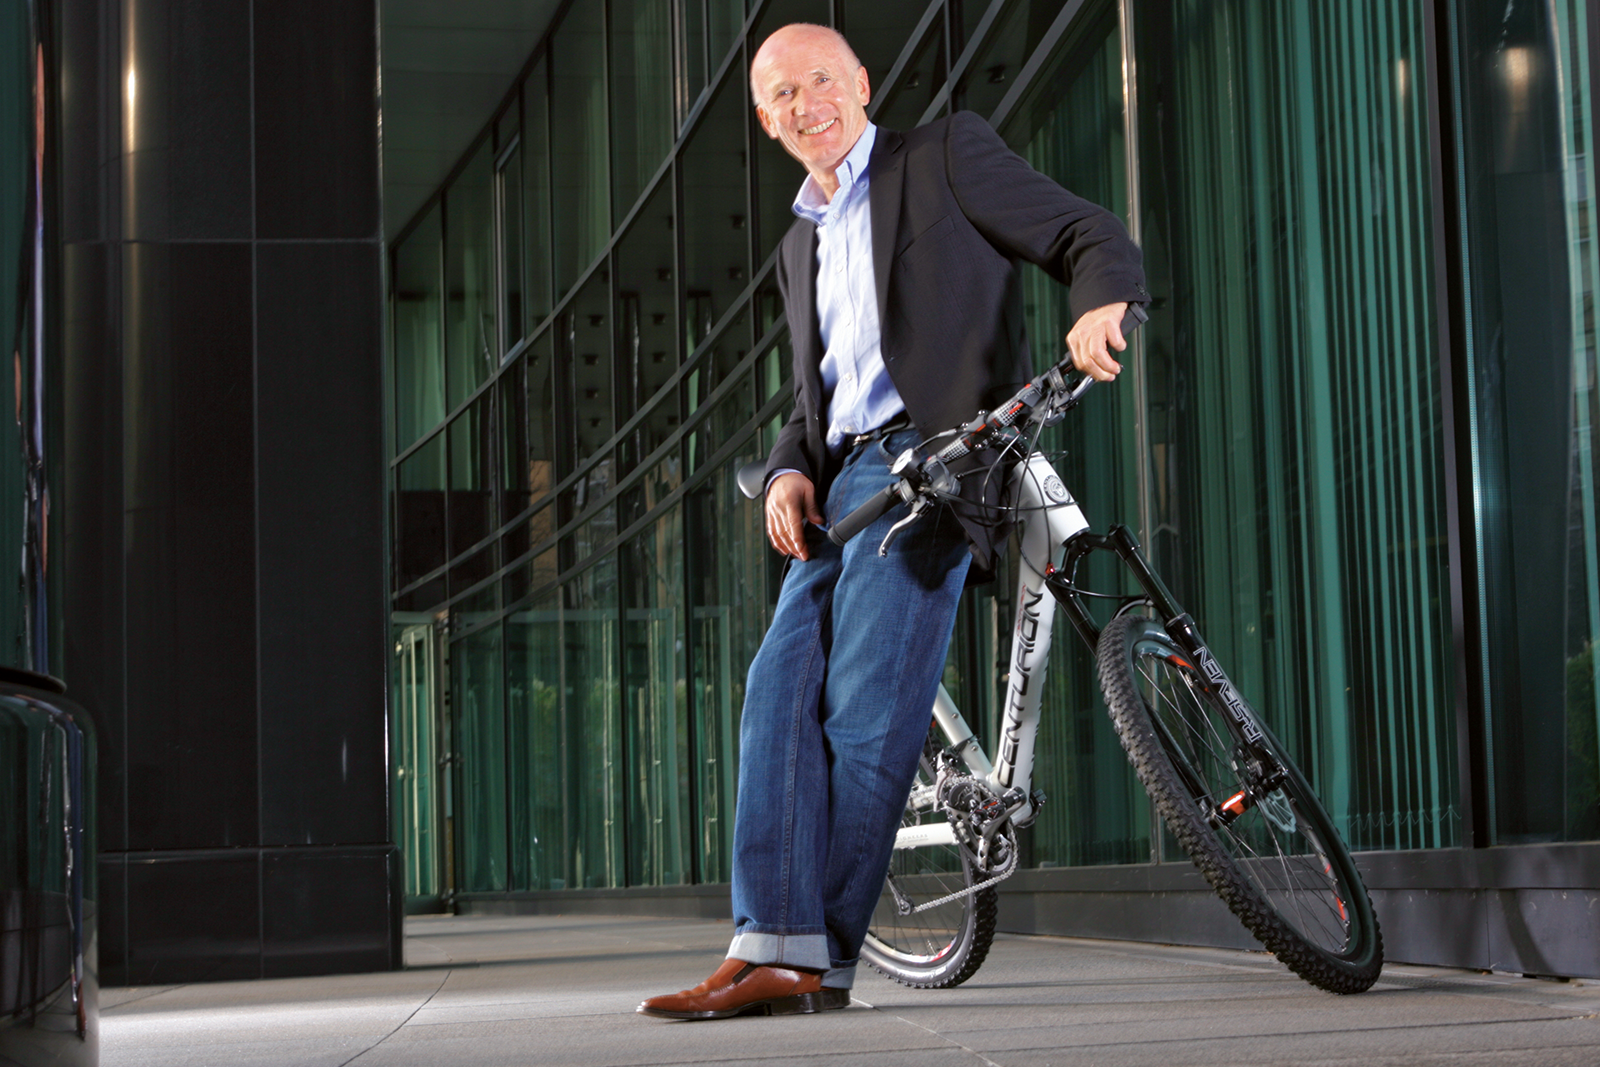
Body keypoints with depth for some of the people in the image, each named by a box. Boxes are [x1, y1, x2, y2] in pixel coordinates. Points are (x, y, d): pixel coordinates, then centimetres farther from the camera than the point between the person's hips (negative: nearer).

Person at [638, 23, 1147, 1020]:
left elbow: (1092, 236, 2)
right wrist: (788, 472, 6)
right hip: (843, 479, 7)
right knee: (780, 693, -8)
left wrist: (1102, 304, -21)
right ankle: (775, 948, -11)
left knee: (867, 709, -13)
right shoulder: (801, 248, 28)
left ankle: (824, 956, -7)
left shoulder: (945, 154, 8)